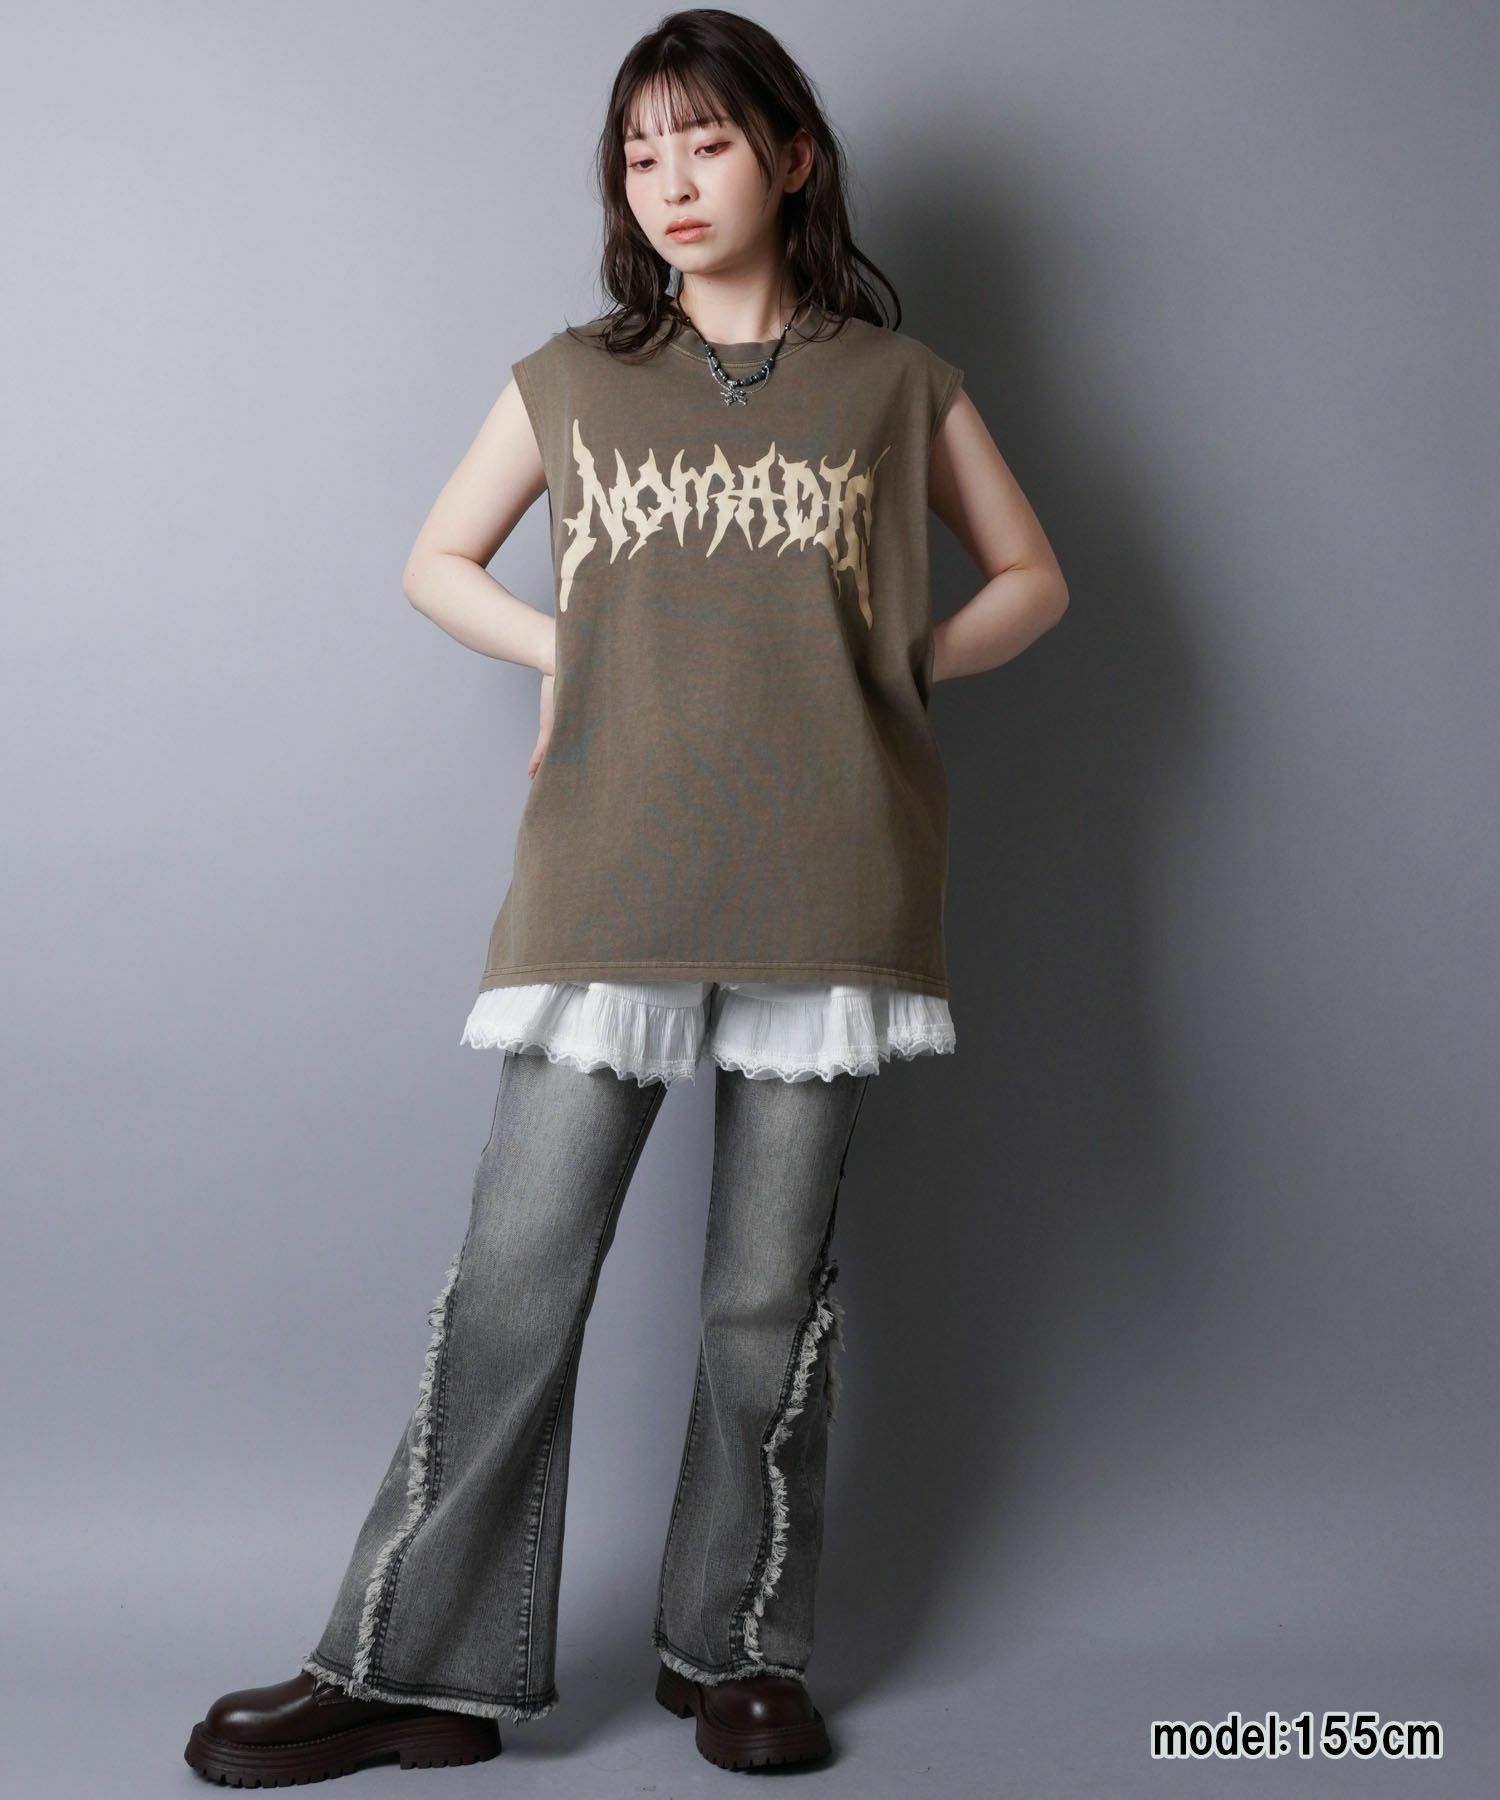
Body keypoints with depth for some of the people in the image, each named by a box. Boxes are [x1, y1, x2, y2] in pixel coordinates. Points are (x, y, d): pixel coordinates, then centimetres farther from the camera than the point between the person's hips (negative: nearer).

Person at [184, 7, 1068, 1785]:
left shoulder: (893, 380, 12)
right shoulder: (574, 377, 14)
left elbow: (1028, 580, 19)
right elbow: (436, 560, 23)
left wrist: (887, 667, 4)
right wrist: (576, 657, 7)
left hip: (820, 886, 0)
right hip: (606, 885, 1)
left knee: (770, 1291, 5)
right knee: (517, 1273, -2)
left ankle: (738, 1644, 21)